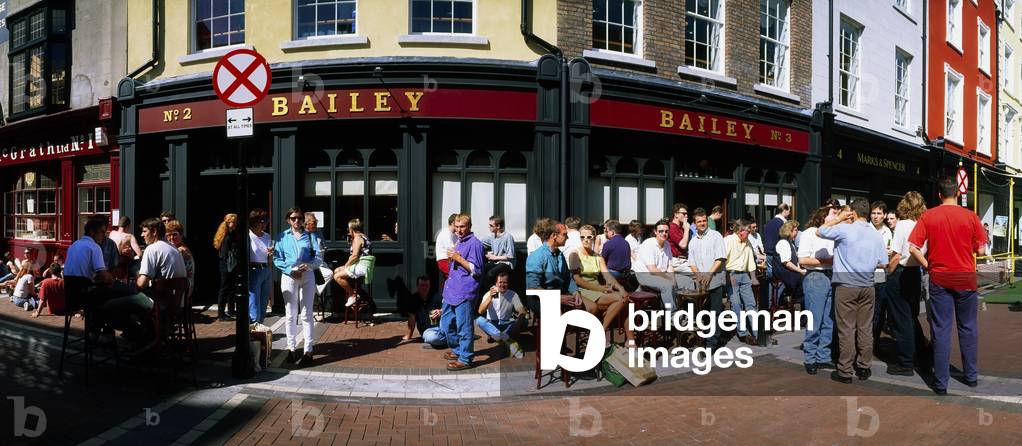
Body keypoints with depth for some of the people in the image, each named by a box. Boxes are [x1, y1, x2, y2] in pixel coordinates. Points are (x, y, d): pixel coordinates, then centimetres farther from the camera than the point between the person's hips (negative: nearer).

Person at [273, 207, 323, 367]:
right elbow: (277, 259, 1)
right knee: (290, 315, 5)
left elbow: (318, 257, 2)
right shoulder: (282, 237, 7)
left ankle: (308, 351, -2)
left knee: (306, 314, -3)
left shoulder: (309, 236, 7)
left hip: (307, 276, 0)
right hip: (289, 276, 0)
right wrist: (291, 270, -14)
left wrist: (308, 265, -17)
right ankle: (291, 348, 13)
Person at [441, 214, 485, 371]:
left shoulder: (474, 244, -12)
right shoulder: (459, 241, 16)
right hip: (452, 290, 10)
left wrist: (458, 258, -18)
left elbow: (476, 270, -16)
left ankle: (465, 359, 5)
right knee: (446, 322, 18)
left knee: (463, 327, -3)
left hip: (464, 292, -10)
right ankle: (457, 350, 34)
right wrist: (452, 258, 4)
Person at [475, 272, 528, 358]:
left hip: (506, 326, 1)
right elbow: (480, 311, -18)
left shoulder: (513, 295, 0)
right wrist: (490, 297, -32)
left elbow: (522, 311, -11)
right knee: (479, 320, -32)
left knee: (523, 322, -23)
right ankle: (508, 342, -38)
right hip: (491, 326, -1)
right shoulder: (488, 294, -3)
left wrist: (519, 320, -33)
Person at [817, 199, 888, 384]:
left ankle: (845, 371, 2)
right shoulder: (876, 235, 3)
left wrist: (839, 219, 7)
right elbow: (883, 262, 6)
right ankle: (864, 368, 17)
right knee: (865, 328, 10)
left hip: (846, 286, -4)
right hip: (867, 286, 4)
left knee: (846, 329, -1)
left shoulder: (844, 229, -10)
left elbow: (819, 231, 2)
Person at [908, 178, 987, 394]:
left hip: (939, 279, 0)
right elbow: (981, 251, -2)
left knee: (941, 330, 3)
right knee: (967, 327, 14)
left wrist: (928, 266, 2)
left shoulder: (928, 216, -5)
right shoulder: (970, 216, -5)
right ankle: (971, 376, 25)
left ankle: (941, 383, 5)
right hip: (966, 279, 0)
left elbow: (912, 247, -11)